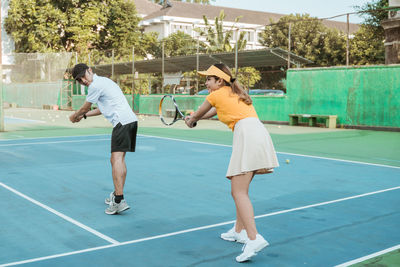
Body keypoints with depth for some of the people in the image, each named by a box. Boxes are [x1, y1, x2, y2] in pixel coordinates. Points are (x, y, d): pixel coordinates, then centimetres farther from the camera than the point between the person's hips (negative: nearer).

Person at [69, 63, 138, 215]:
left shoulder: (96, 85, -5)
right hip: (131, 119, 10)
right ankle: (117, 194, 22)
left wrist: (74, 116, 27)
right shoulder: (104, 81, 26)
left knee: (117, 158, -16)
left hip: (122, 121, -10)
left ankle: (119, 201, -24)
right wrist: (84, 115, 39)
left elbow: (85, 107, 7)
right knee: (118, 159, 16)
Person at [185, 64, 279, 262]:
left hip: (247, 133, -9)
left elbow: (197, 114, 24)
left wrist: (190, 121, 45)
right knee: (239, 189, 19)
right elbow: (212, 112, 44)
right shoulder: (234, 93, 28)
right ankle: (239, 231, 29)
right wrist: (193, 118, 52)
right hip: (259, 133, 9)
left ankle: (253, 239, -24)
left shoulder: (216, 95, 6)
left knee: (239, 192, -12)